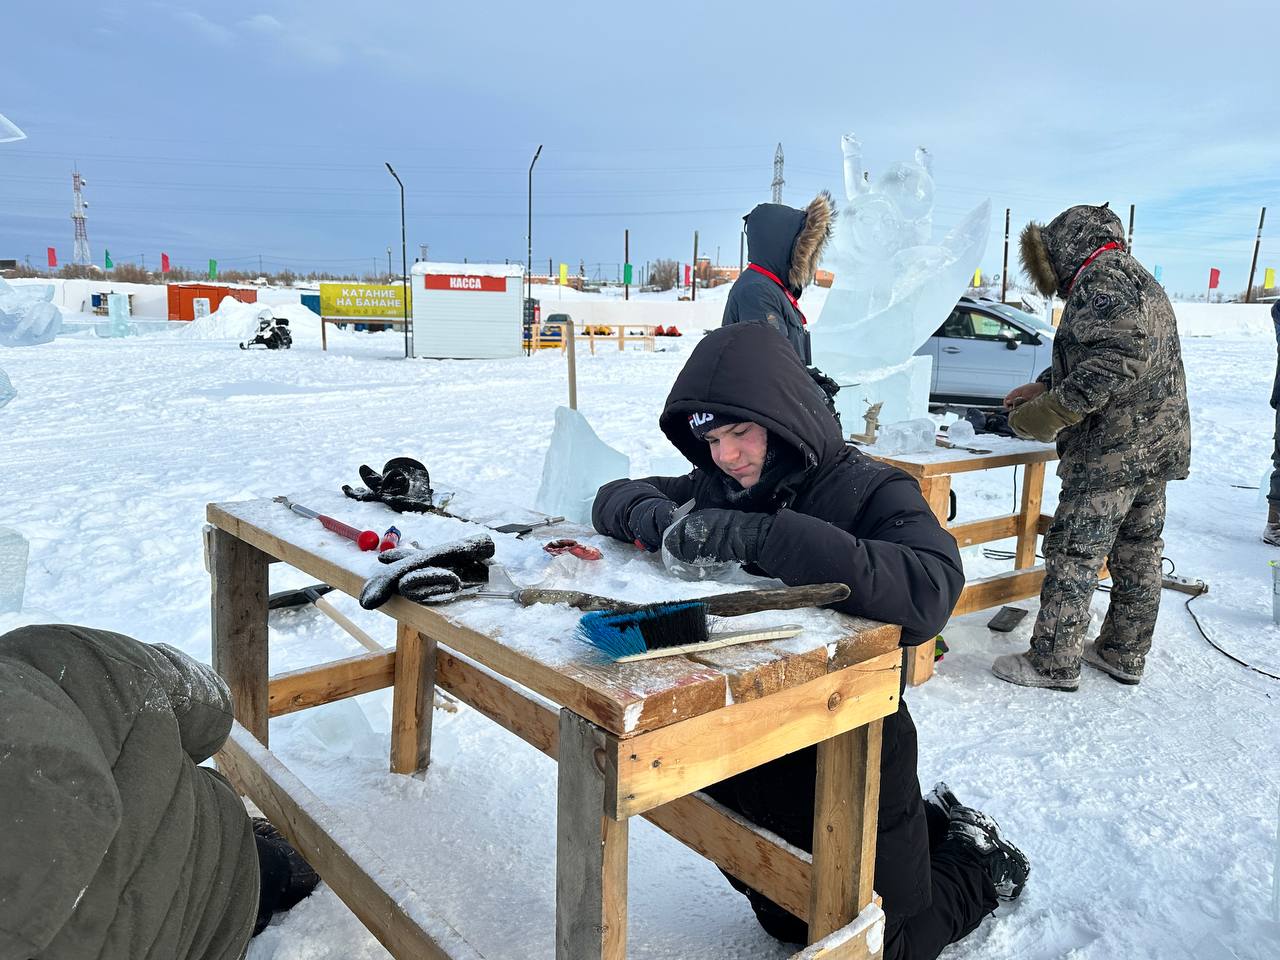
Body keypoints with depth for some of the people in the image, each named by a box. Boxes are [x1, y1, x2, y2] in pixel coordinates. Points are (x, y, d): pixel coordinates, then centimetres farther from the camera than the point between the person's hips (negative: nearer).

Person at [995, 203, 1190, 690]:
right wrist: (1045, 387, 17)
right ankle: (1125, 654, 25)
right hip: (1158, 447, 10)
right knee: (1138, 551, 14)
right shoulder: (1139, 280, 21)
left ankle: (1053, 662, 1)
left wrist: (1051, 412, -27)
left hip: (1112, 450, -10)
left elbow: (1119, 358, -27)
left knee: (1075, 552, -5)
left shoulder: (1102, 277, -13)